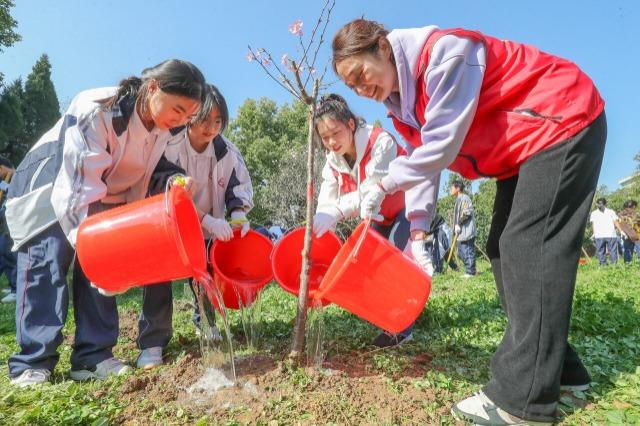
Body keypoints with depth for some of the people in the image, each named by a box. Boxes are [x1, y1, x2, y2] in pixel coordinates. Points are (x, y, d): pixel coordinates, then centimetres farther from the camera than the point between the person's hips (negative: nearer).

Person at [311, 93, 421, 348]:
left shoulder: (380, 142, -31)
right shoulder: (333, 161, -11)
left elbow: (373, 189, -42)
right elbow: (326, 202, -19)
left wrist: (337, 211, -54)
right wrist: (318, 225, -40)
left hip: (404, 205, -6)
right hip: (379, 216, 7)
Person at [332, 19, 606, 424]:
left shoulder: (443, 52, -25)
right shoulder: (400, 99, 3)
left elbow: (441, 146, -29)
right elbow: (422, 160, 1)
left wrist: (384, 185, -20)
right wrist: (419, 228, -7)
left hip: (565, 121, -9)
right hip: (520, 148, 9)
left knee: (530, 247, -18)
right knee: (504, 249, 4)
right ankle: (557, 368, 14)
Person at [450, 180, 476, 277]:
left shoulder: (464, 198, -10)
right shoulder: (459, 199, 19)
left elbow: (467, 212, -19)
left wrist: (459, 224, -14)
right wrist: (457, 226, 17)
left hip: (466, 231, -10)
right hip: (461, 232, 10)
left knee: (468, 251, -5)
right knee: (461, 252, 12)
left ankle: (470, 272, -1)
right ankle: (469, 271, 19)